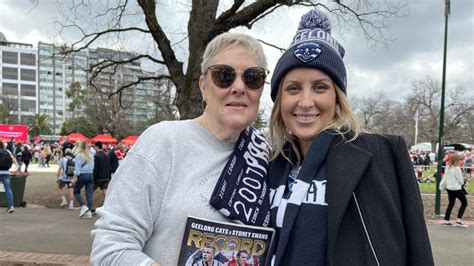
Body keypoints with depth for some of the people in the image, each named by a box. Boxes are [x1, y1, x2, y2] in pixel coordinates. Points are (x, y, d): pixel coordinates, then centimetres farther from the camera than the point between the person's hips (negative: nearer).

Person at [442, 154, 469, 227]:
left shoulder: (448, 168, 4)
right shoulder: (457, 169, -18)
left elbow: (445, 177, 10)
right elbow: (461, 181, -12)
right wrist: (462, 182, 8)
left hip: (449, 188, 7)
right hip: (457, 189, -7)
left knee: (450, 204, 13)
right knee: (464, 203, 7)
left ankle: (446, 220, 11)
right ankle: (459, 220, 4)